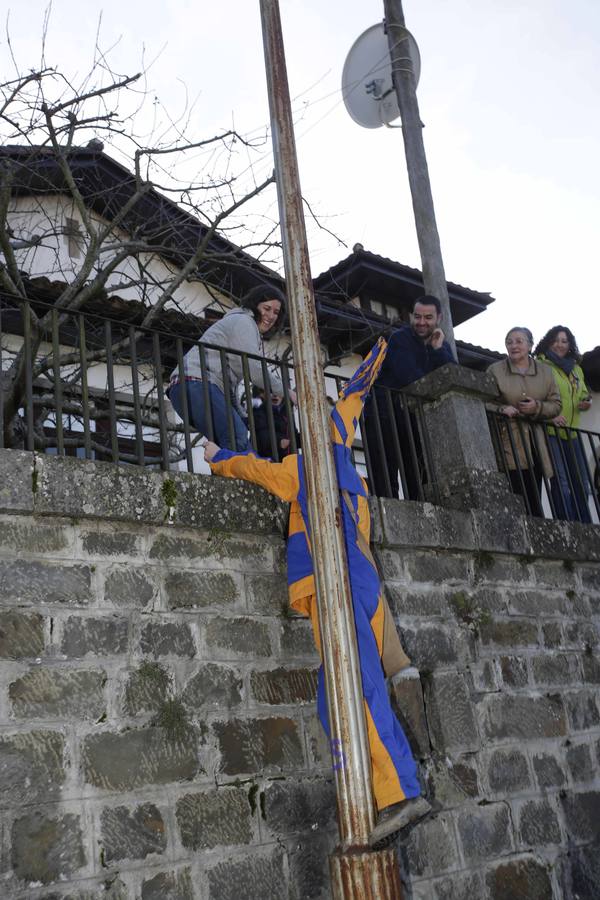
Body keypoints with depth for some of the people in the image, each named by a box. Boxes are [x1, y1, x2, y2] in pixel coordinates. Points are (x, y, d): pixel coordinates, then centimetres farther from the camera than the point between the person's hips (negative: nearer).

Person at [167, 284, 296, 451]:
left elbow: (231, 380, 27)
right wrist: (286, 392, 0)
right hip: (197, 383, -10)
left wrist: (241, 418, 18)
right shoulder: (243, 320, 3)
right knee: (240, 441, -25)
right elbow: (253, 369, -9)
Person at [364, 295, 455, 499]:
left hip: (414, 417, 7)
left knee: (416, 479, 9)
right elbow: (410, 378, -21)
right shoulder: (400, 338, -7)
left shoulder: (442, 345, 11)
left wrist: (438, 349, -12)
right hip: (384, 413, -6)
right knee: (386, 479, -11)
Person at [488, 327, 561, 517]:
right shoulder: (495, 370, 4)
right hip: (508, 442, -4)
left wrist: (537, 407, -10)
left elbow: (555, 405, 10)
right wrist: (502, 408, -18)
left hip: (535, 444, 4)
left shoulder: (545, 371, 13)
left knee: (534, 499, 3)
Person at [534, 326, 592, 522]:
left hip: (572, 434, 7)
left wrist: (587, 402, 8)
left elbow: (584, 394, 31)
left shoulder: (576, 369, 20)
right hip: (550, 432, -7)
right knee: (560, 482, -10)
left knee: (582, 484, 8)